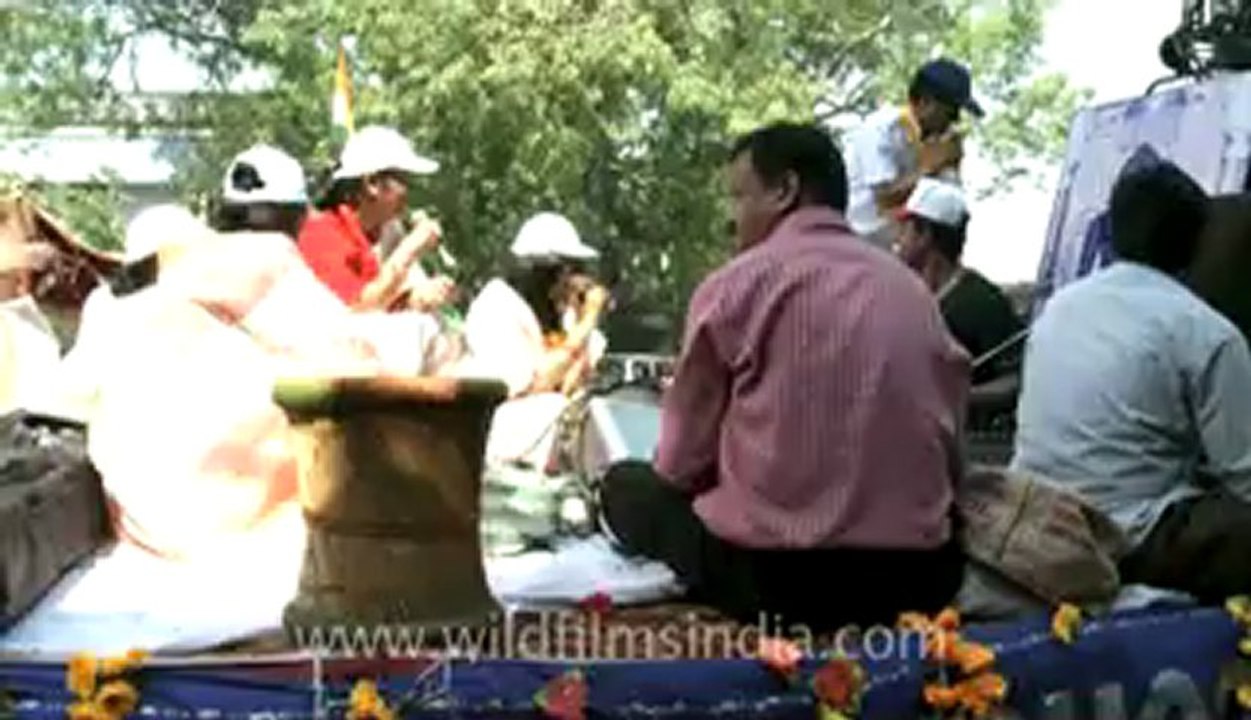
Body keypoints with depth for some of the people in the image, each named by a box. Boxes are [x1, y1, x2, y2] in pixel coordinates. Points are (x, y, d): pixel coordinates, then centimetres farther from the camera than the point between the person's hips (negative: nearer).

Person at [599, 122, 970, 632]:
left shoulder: (736, 283, -3)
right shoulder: (912, 289, 12)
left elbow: (682, 461, 2)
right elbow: (947, 447, 15)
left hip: (774, 572, -5)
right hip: (917, 576, 6)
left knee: (627, 485, 18)